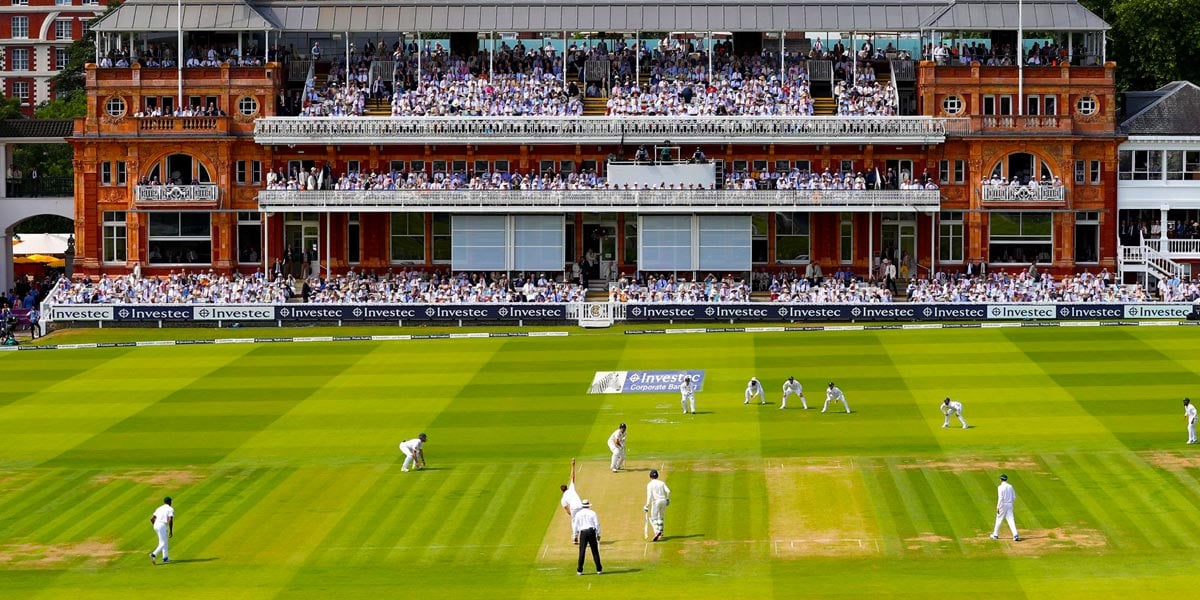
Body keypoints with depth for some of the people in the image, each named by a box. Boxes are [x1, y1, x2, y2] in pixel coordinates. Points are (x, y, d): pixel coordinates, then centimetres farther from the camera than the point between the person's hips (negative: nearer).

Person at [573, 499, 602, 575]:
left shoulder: (578, 514, 6)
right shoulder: (592, 513, 3)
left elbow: (575, 525, 6)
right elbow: (597, 524, 0)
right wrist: (598, 534, 7)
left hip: (583, 533, 0)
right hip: (591, 531, 0)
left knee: (582, 552, 2)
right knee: (595, 551, 3)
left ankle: (579, 571, 2)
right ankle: (599, 570, 3)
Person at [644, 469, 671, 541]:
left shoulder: (650, 484, -2)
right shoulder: (662, 483, 10)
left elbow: (649, 495, -13)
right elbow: (668, 491, 0)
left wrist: (647, 505, -13)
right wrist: (667, 499, 15)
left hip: (656, 501, -5)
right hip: (663, 501, 5)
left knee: (653, 518, -4)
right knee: (660, 517, 23)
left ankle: (657, 531, -30)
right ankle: (661, 534, 27)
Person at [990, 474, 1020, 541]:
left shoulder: (1000, 487, -11)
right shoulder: (1010, 487, 8)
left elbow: (1000, 498, -17)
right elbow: (1014, 497, 10)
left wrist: (998, 507, -14)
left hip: (1003, 505, -5)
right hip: (1010, 505, 5)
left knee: (999, 519, 10)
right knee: (1011, 520, 0)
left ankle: (995, 535, 21)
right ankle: (1015, 535, -15)